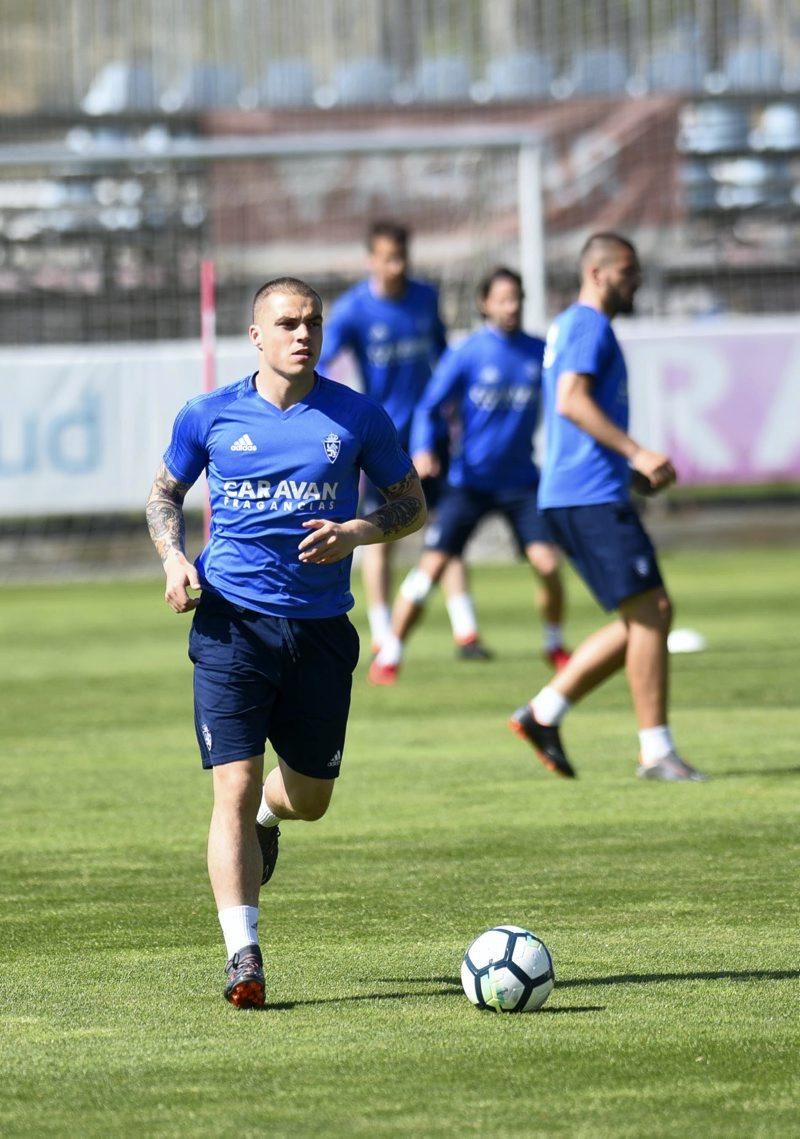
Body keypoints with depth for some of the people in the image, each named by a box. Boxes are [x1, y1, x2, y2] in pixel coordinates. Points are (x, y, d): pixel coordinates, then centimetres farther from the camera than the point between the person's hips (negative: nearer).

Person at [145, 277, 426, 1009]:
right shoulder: (209, 417, 2)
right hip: (231, 621, -2)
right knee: (233, 788, -13)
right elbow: (165, 493, 17)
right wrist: (174, 558, -3)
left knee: (310, 799, 12)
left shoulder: (357, 418, 1)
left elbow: (412, 503, 9)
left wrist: (353, 534, -11)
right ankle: (243, 956, -12)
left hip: (321, 628, 2)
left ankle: (265, 815, 50)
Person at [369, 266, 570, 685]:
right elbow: (428, 408, -7)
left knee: (547, 563, -12)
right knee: (432, 565, -10)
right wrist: (423, 450, -25)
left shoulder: (539, 352, 2)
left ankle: (555, 647, 12)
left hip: (521, 480, 2)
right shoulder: (466, 354, -7)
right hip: (470, 481, -2)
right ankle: (388, 657, 0)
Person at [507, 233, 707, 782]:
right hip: (591, 496, -10)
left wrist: (634, 468, 20)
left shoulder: (570, 326, 23)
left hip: (579, 497, 10)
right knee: (648, 613, -9)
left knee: (650, 615, 11)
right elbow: (572, 401, -23)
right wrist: (636, 454, -26)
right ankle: (657, 752, -8)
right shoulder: (589, 325, -9)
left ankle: (543, 713, 11)